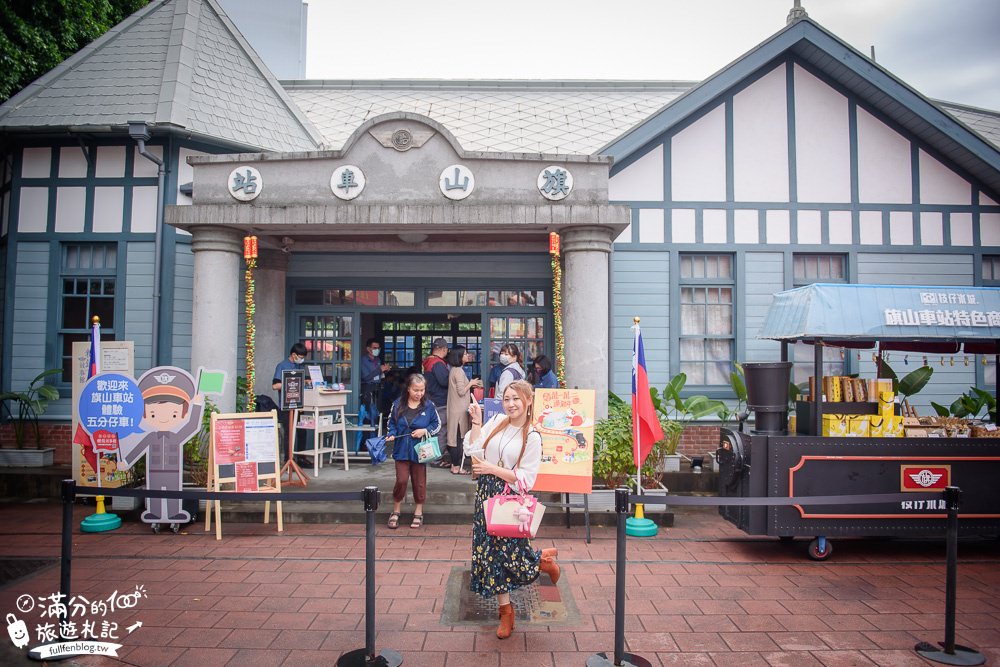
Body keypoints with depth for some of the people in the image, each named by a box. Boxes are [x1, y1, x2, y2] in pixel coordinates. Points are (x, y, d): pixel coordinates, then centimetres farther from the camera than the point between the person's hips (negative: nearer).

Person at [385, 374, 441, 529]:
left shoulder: (428, 406, -4)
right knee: (401, 480, -2)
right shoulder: (398, 404, -2)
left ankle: (418, 512, 24)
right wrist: (391, 434, -9)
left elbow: (437, 424, 4)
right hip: (402, 449, 0)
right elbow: (392, 422, 9)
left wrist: (425, 431, -12)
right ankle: (396, 511, 17)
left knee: (419, 481, 8)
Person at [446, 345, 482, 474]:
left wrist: (471, 385, 12)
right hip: (460, 409, -10)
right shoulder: (459, 371, -17)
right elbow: (461, 392, -19)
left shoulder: (454, 370, 13)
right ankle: (456, 467, 0)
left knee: (455, 436, 13)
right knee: (459, 437, -4)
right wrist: (471, 383, -6)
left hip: (455, 408, 10)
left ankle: (455, 464, 20)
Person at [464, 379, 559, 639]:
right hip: (486, 495, 4)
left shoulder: (532, 437, -10)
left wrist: (493, 469, -18)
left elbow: (525, 479, -13)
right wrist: (477, 424, -10)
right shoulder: (497, 421, 1)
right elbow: (473, 451, -3)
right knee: (490, 552, 8)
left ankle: (543, 559, 34)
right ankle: (506, 611, 23)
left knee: (512, 553, -1)